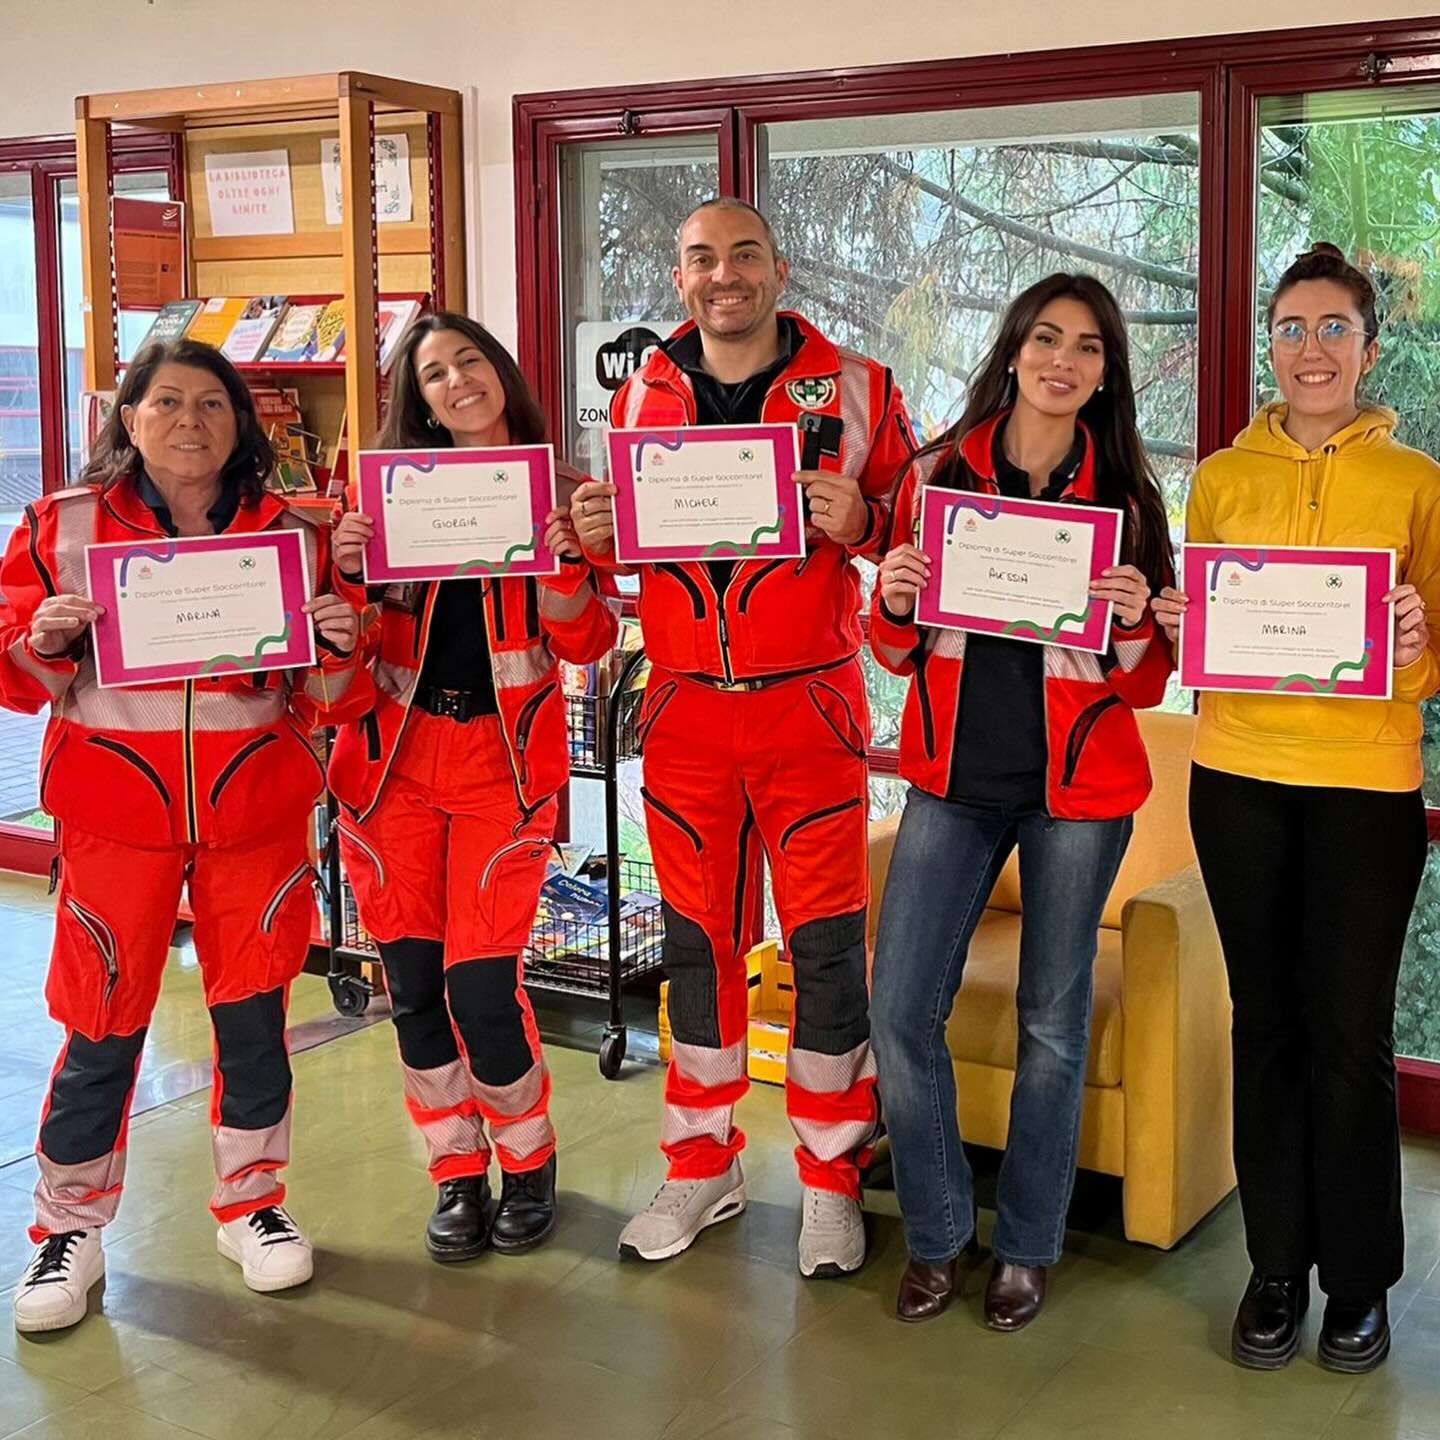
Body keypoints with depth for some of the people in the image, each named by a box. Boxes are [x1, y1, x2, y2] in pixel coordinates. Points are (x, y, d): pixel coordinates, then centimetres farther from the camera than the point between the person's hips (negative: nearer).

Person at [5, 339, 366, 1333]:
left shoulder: (292, 532, 5)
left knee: (254, 1012, 9)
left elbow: (324, 698, 7)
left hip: (256, 811, 2)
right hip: (115, 812, -1)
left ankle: (253, 1203, 28)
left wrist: (341, 648, -14)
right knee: (104, 1027, 3)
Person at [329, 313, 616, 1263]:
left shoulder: (557, 491, 2)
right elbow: (355, 643, 7)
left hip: (507, 756, -2)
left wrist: (562, 555, -19)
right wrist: (346, 568, -12)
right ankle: (458, 1176, 21)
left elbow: (588, 644, -3)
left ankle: (529, 1162, 17)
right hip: (395, 755, 3)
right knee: (414, 984, 3)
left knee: (482, 986, -8)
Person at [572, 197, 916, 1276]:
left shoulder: (856, 389, 0)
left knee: (827, 943, 2)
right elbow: (615, 547, 17)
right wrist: (593, 532, -6)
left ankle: (831, 1179, 17)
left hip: (810, 704, -3)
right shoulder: (642, 397, 9)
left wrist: (860, 520, -18)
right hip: (685, 710, 3)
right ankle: (703, 1166, 25)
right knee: (696, 941, 11)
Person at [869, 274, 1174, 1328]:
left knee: (1054, 1019, 6)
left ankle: (1028, 1245, 24)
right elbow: (898, 652, 8)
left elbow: (1145, 686, 1)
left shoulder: (1123, 497, 0)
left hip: (1077, 787, -1)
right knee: (900, 1007, -3)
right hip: (955, 776, 1)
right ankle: (939, 1235, 16)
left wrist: (1135, 618, -18)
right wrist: (893, 598, -12)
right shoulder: (936, 476, 3)